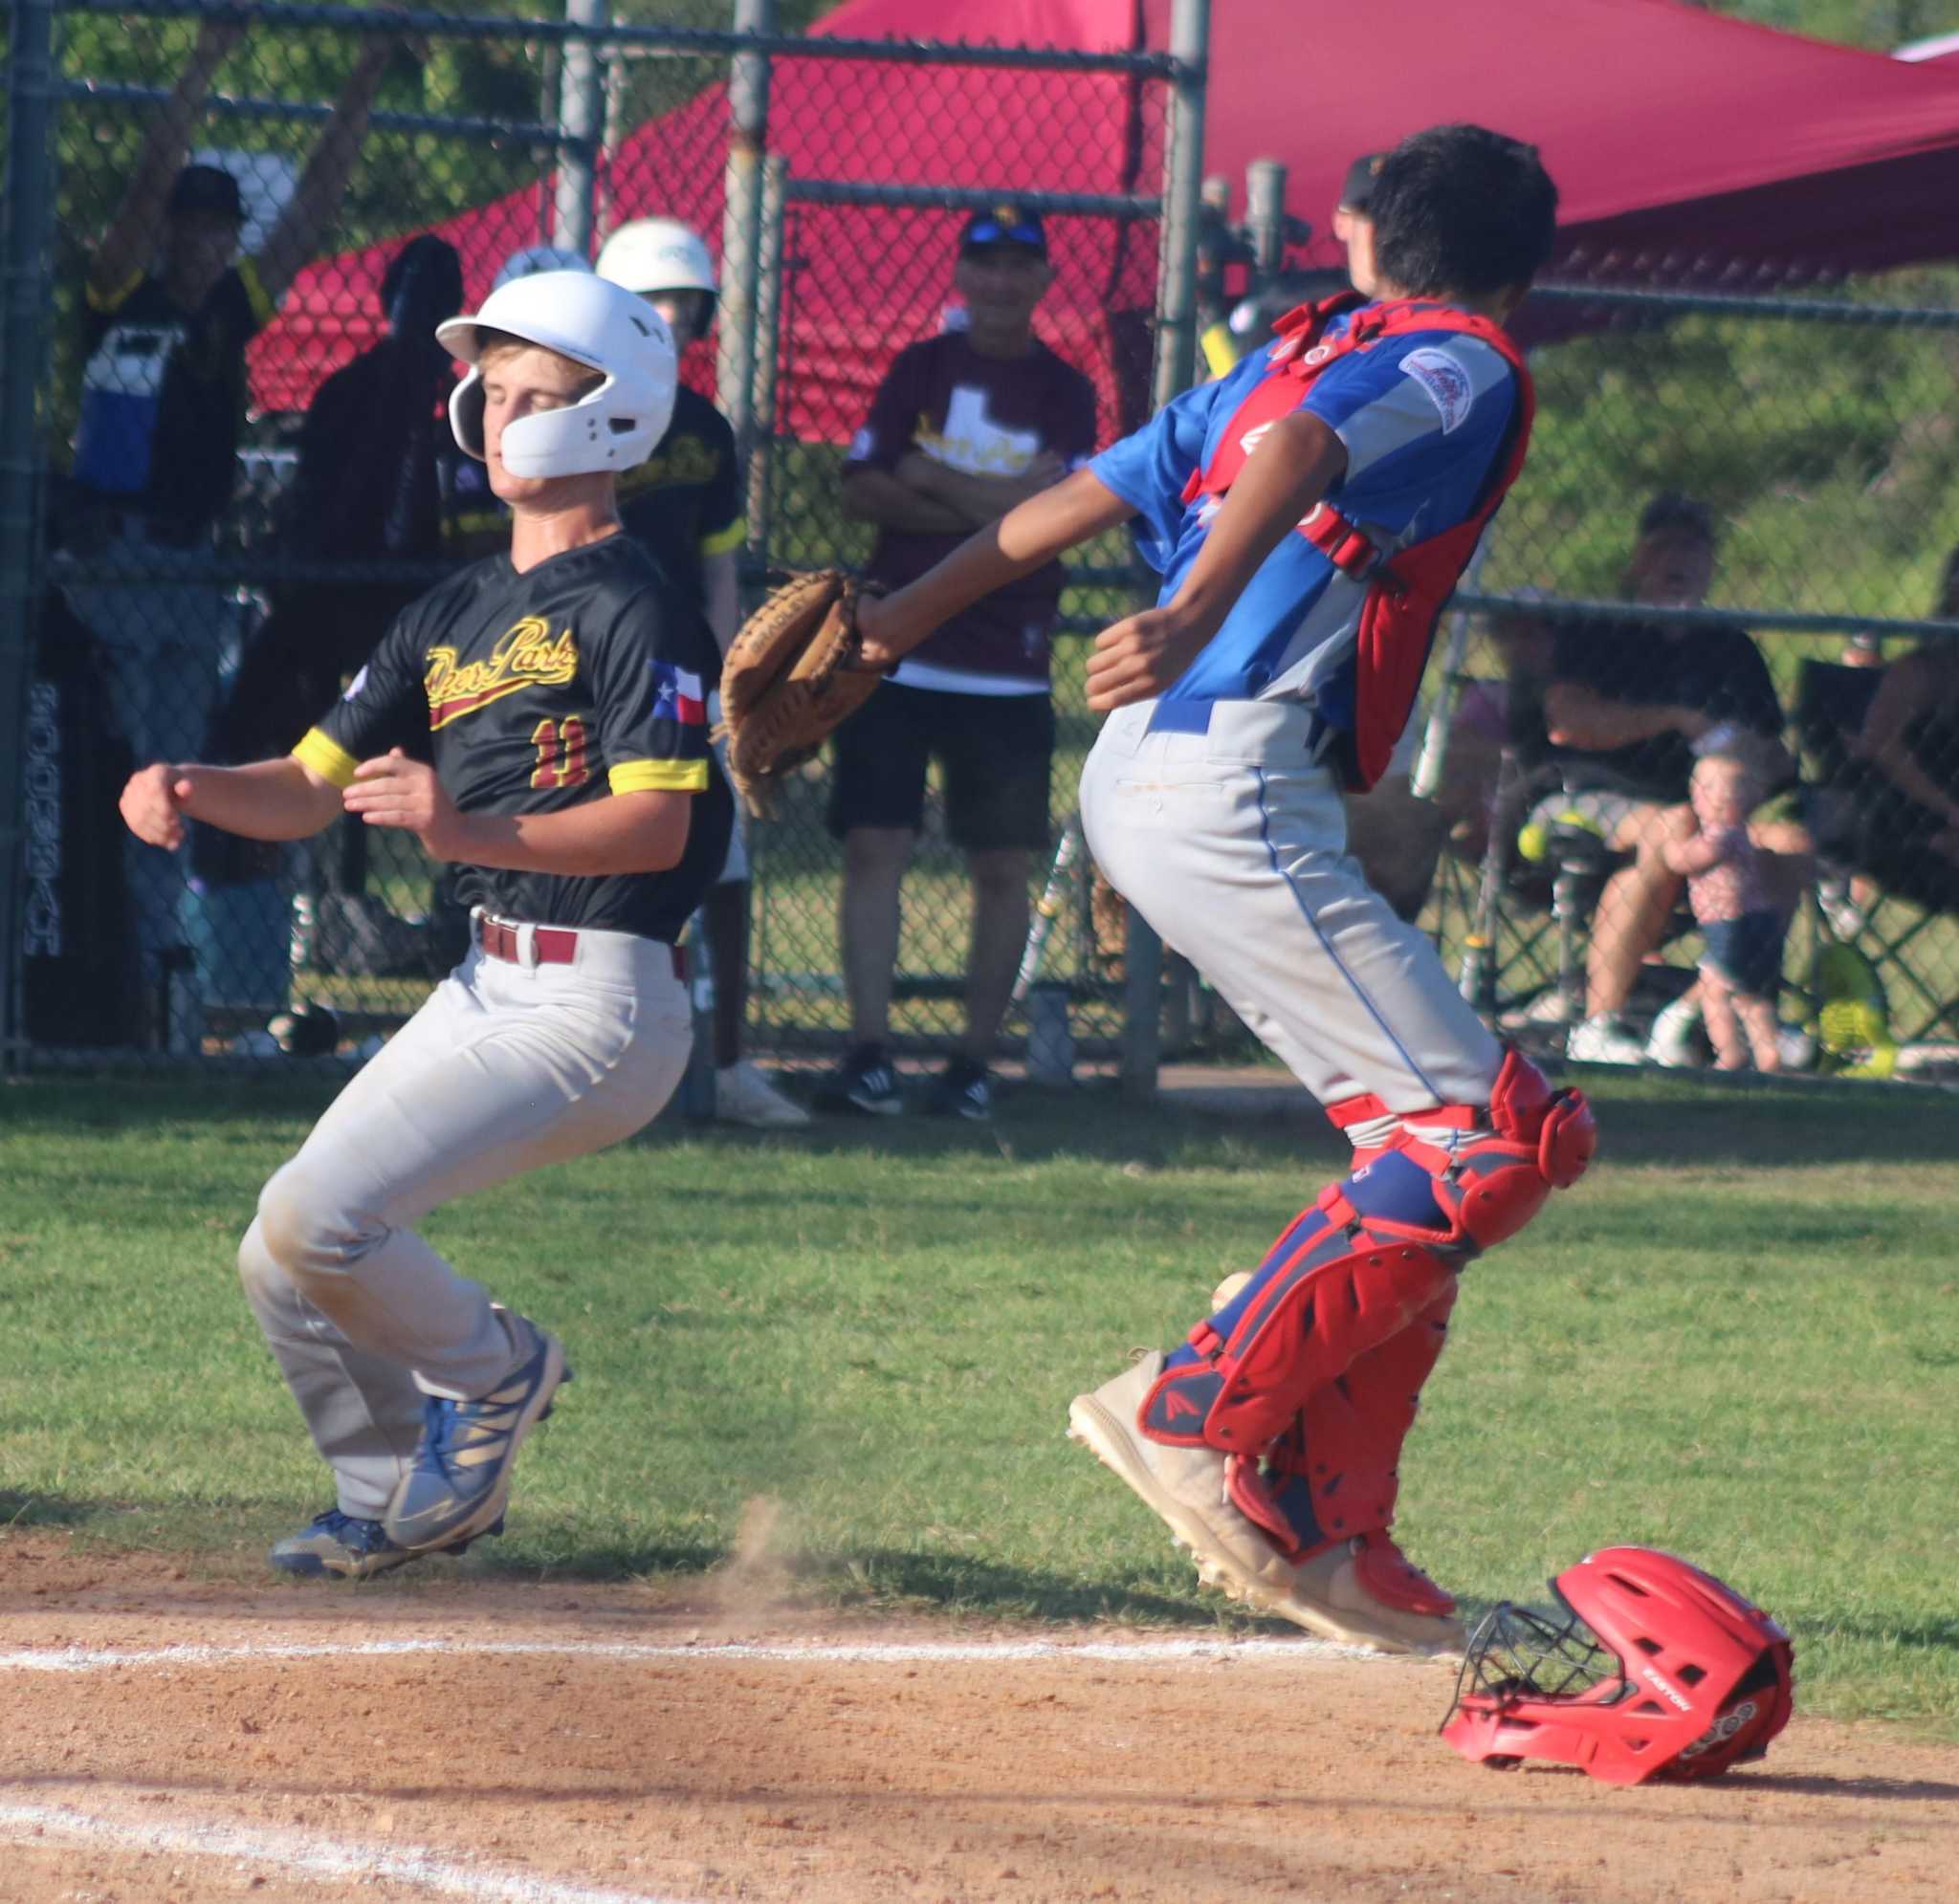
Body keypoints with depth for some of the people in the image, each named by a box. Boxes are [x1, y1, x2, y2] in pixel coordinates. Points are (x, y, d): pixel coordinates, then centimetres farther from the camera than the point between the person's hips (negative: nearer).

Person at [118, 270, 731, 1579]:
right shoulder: (458, 614, 16)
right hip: (489, 987, 9)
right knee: (285, 1265, 6)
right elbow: (312, 787, 13)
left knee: (315, 1218, -18)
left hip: (601, 1004, -9)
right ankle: (410, 1497, 23)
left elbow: (657, 825, -21)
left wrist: (470, 832, -34)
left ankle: (495, 1371, 7)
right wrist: (194, 788, -8)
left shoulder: (631, 610, -10)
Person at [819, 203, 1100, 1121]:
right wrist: (997, 508, -10)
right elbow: (863, 491, -1)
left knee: (1002, 867, 1)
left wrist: (936, 480, -9)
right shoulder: (919, 370, 9)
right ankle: (869, 1053, -7)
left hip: (1007, 670, -1)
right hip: (896, 654, 1)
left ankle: (974, 1062, 9)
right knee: (874, 847, -7)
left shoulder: (1065, 393, 5)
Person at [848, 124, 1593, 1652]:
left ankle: (1320, 1524, 11)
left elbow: (1079, 500, 22)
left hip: (1136, 783, 9)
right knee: (1496, 1141, -11)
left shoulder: (1307, 350, 23)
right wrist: (1196, 621, -38)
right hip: (1232, 791, -9)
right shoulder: (1469, 373, -1)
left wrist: (893, 625, 26)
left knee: (1429, 1145, 14)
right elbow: (1305, 453, -21)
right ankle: (1198, 1415, -12)